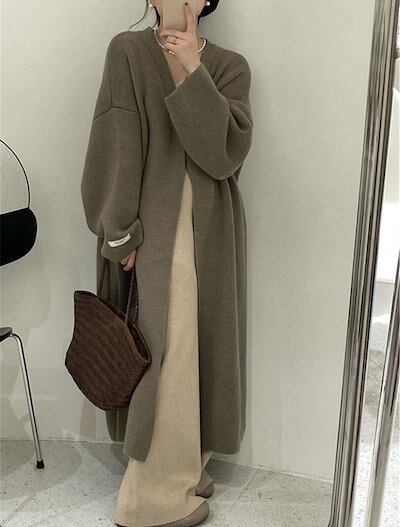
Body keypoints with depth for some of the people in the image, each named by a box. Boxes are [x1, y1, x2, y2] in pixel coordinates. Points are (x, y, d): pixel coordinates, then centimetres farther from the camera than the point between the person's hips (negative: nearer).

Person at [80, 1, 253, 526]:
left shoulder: (229, 66, 7)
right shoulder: (127, 51, 0)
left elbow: (227, 152, -8)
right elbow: (118, 146, -8)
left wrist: (193, 71, -13)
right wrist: (121, 231, -13)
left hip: (210, 227, 4)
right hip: (154, 224, -4)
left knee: (196, 341, 11)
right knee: (166, 349, -3)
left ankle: (185, 463, 31)